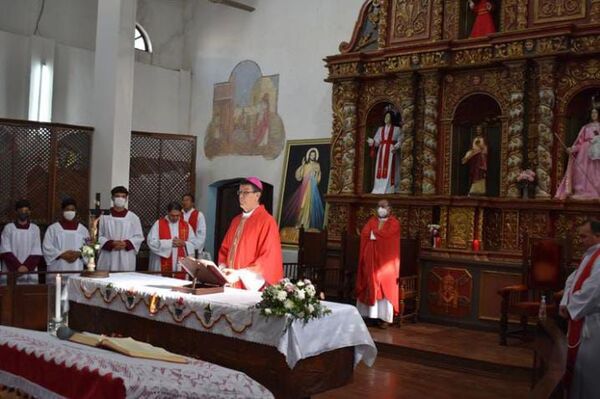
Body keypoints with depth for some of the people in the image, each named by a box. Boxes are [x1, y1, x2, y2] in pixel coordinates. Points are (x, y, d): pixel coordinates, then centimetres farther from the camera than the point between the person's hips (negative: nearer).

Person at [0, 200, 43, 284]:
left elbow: (36, 253, 2)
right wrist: (18, 267, -13)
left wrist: (26, 266, -11)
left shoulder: (35, 229, 6)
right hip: (11, 273, -1)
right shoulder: (8, 228, 4)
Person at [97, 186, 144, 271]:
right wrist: (111, 244, -13)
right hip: (108, 258, 0)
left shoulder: (133, 217, 7)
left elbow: (139, 237, 6)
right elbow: (98, 236, 3)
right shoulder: (104, 216, 5)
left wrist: (126, 244, -11)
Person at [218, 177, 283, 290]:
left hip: (252, 284, -6)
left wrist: (239, 274, -20)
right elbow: (225, 248, 17)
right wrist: (223, 269, -2)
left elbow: (268, 259, -15)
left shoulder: (267, 221, -10)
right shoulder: (236, 220, 13)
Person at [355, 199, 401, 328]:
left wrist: (374, 233, -5)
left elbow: (388, 234, -16)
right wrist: (380, 234, -10)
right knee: (369, 285, 3)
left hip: (385, 259, -4)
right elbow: (364, 234, 0)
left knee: (385, 286, -5)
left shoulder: (394, 222, 1)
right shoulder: (372, 220, 14)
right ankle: (367, 313, 9)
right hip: (371, 258, 4)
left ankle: (384, 317, -1)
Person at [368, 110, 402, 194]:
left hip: (391, 151, -3)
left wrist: (395, 147, -17)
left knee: (390, 170, -8)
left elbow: (400, 141, 1)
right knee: (380, 169, -2)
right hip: (381, 151, 4)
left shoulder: (396, 129, 6)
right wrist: (371, 141, -11)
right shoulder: (380, 129, 16)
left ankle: (389, 189, -10)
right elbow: (377, 141, 10)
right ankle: (379, 189, -1)